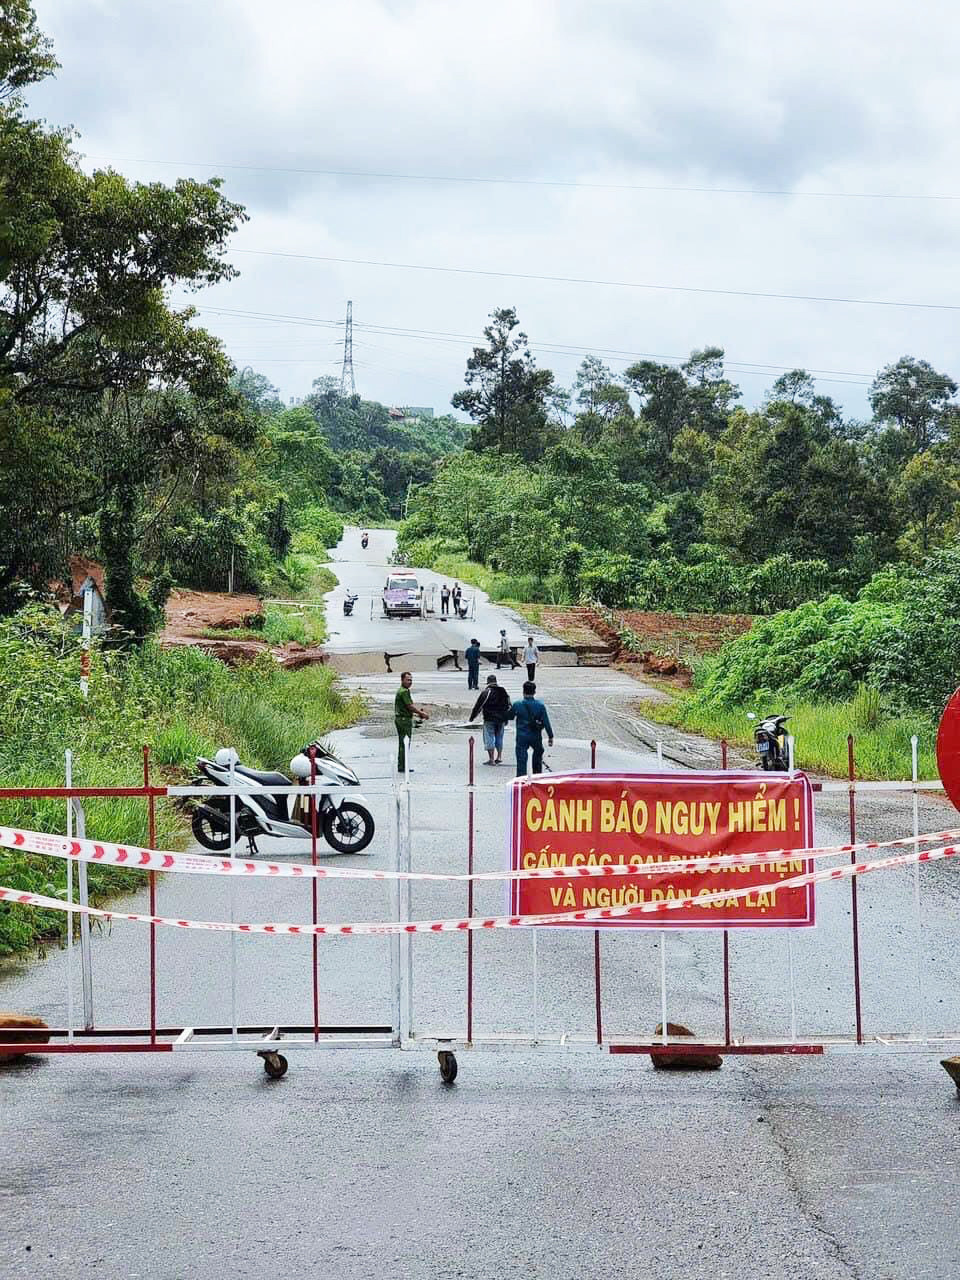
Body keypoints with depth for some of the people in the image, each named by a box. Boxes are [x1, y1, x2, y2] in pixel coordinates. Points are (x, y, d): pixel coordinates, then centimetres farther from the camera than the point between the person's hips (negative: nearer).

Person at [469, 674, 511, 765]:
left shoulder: (486, 692, -9)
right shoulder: (504, 692, 9)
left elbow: (478, 705, -8)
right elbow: (508, 706, 15)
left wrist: (472, 716, 1)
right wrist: (506, 719, 22)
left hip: (489, 719, -5)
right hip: (501, 719, 5)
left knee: (489, 738, -1)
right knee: (499, 738, 17)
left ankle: (491, 759, -5)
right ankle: (499, 757, 16)